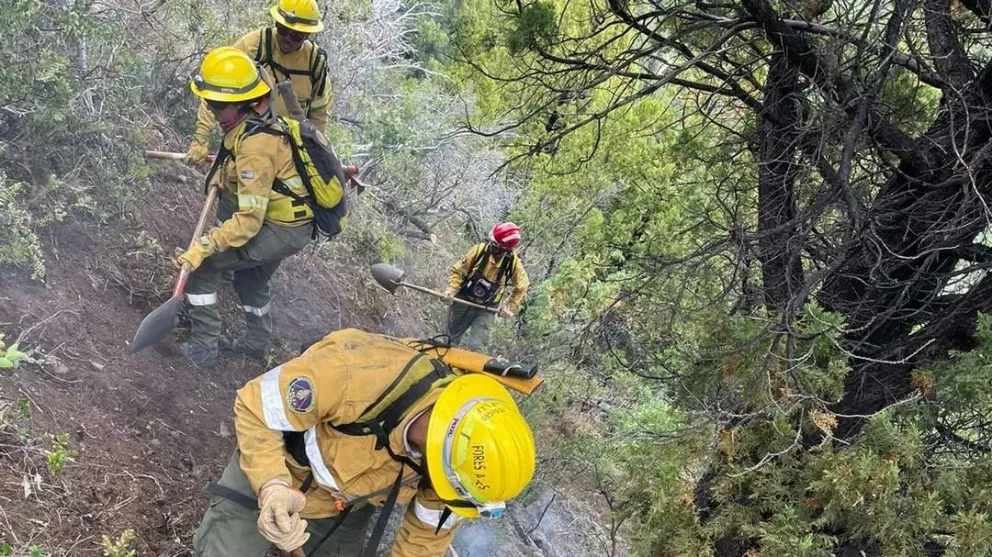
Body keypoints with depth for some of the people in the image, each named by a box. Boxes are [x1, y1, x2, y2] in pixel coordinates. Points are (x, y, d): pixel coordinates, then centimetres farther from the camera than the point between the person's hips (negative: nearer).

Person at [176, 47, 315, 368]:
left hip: (282, 231, -10)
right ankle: (257, 341, 50)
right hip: (295, 222, 10)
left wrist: (203, 248, -31)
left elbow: (249, 220, -31)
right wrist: (223, 171, 15)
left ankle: (203, 348, 4)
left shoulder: (255, 148, -32)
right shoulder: (262, 112, -5)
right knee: (250, 278, 30)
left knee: (201, 265, -5)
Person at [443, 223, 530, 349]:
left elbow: (522, 287, -2)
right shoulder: (480, 250, -22)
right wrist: (452, 288, -23)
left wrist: (510, 307, -8)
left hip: (486, 308, -1)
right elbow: (458, 271, -9)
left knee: (474, 346, -10)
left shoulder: (513, 263, -19)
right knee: (451, 338, 17)